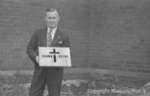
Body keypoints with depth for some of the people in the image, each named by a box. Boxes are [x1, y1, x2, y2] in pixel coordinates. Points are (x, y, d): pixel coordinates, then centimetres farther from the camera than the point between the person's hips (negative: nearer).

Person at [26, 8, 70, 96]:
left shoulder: (64, 37, 1)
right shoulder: (38, 33, 6)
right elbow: (30, 49, 7)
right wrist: (35, 57, -13)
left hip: (55, 71, -1)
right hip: (40, 69, 1)